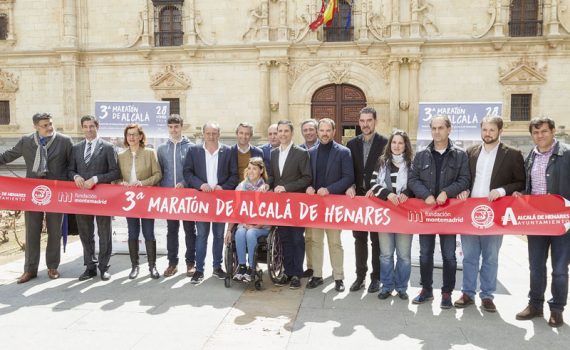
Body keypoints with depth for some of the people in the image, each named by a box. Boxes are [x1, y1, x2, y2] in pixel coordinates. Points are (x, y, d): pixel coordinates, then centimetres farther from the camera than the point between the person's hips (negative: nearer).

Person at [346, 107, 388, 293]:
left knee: (376, 240, 6)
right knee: (359, 239, 11)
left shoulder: (385, 143, -5)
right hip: (357, 197, 4)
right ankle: (360, 276, 21)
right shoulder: (352, 144, 8)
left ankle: (376, 277, 17)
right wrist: (350, 186, -9)